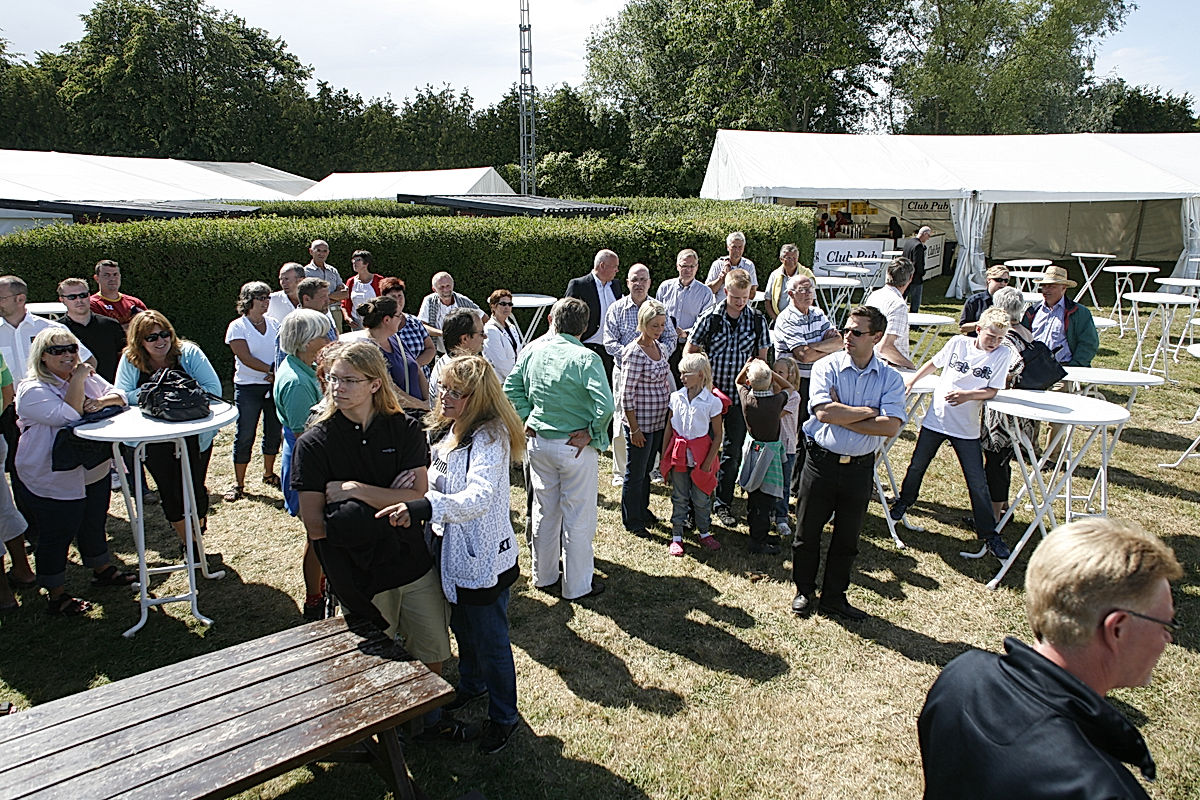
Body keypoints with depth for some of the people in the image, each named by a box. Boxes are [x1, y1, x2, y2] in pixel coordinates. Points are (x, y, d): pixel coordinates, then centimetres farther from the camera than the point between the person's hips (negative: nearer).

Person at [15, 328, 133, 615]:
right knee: (56, 537, 6)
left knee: (94, 525, 24)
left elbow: (118, 395, 1)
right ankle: (56, 595, 20)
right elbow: (67, 416, -28)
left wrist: (102, 401, -20)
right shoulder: (32, 390, -17)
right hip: (54, 481, -7)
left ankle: (103, 570, 44)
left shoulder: (87, 376, 6)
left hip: (95, 471, 7)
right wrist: (77, 382, -25)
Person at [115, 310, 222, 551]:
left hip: (194, 435, -1)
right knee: (169, 492, 7)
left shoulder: (188, 353, -6)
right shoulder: (130, 361, -1)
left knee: (193, 489, 2)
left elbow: (214, 389, -12)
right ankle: (186, 541, 30)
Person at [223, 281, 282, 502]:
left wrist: (279, 373, -13)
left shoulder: (273, 324, 9)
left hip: (275, 386, 4)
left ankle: (268, 473, 27)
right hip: (248, 387, -4)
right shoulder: (237, 327, -3)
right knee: (245, 435, -1)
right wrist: (271, 370, -16)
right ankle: (238, 482, 9)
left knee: (274, 431, 10)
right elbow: (246, 358, -12)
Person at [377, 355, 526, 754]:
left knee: (491, 642, 8)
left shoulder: (490, 437, -24)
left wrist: (422, 508, -53)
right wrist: (412, 503, 1)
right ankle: (470, 685, 52)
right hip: (452, 551, 9)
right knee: (462, 628, 27)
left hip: (484, 557, -8)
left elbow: (479, 496, -40)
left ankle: (503, 716, 30)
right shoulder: (448, 430, 4)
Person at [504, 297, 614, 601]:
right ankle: (577, 585, 21)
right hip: (576, 447, -5)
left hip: (539, 442, 5)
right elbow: (605, 405, -27)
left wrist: (527, 420, 6)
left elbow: (511, 389, 4)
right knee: (578, 516, 9)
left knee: (544, 510, 20)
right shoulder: (586, 358, -18)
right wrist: (592, 434, -13)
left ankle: (543, 574, 37)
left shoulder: (532, 351, -3)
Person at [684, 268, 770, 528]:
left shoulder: (757, 320, -1)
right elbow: (690, 351, 0)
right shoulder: (710, 317, -7)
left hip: (740, 396, 2)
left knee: (733, 452, 7)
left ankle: (723, 502, 21)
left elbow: (761, 357, 8)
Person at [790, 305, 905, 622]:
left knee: (848, 537, 14)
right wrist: (867, 412, -13)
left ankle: (834, 596, 32)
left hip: (860, 467, 2)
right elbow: (824, 411, -21)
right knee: (807, 532, 10)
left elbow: (891, 426, -16)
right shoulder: (826, 367, -6)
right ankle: (804, 592, 30)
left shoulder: (890, 378, -2)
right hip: (822, 461, -1)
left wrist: (842, 417, -17)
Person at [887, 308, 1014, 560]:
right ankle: (905, 501, 43)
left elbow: (992, 390, -9)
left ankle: (988, 533, 12)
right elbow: (934, 363, 13)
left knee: (978, 482, -1)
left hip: (966, 428, -2)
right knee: (917, 466, 16)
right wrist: (912, 379, 12)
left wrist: (967, 395, -25)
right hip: (936, 418, 2)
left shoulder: (1003, 354, -7)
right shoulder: (957, 343, -4)